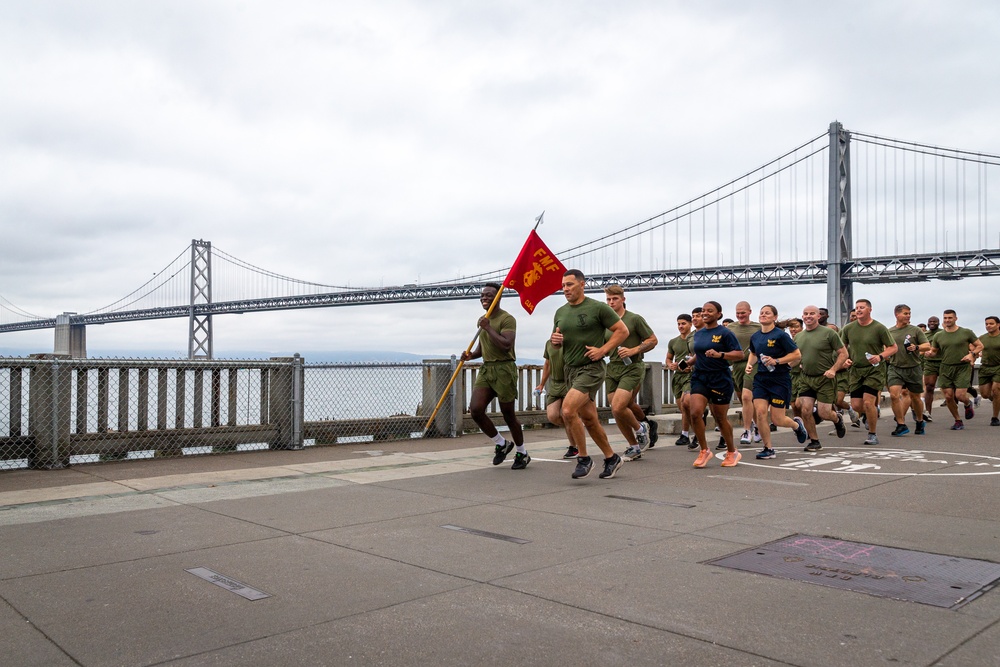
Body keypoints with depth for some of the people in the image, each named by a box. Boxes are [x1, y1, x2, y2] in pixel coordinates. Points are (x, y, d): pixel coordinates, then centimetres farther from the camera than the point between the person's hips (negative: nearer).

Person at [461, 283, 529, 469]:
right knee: (475, 409, -8)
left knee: (508, 414, 2)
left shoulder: (507, 319, -10)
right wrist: (471, 355, 4)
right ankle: (501, 444, 14)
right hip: (486, 369, 7)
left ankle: (522, 453, 23)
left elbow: (506, 345, -24)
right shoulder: (482, 320, 15)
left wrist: (488, 328, -18)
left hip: (504, 369, -7)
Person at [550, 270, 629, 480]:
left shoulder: (598, 308, -8)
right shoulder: (560, 312, 10)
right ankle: (611, 458, 29)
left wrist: (602, 350, -15)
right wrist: (554, 339, -2)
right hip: (570, 369, 7)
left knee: (568, 410, -22)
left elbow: (622, 330, -6)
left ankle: (583, 458, -6)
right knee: (589, 419, 12)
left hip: (591, 368, -7)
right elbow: (556, 340, 22)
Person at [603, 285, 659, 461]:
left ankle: (640, 428, 8)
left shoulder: (635, 319, -4)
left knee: (618, 408, -21)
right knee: (617, 413, 6)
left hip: (632, 368, -6)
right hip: (612, 369, 6)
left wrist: (633, 350, -15)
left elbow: (653, 340, -2)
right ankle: (634, 448, 21)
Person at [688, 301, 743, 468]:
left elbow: (739, 354, -12)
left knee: (721, 418, 6)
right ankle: (704, 451, 1)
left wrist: (719, 354, -25)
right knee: (695, 412, -14)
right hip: (700, 377, 5)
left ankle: (732, 452, 28)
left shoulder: (725, 333, -7)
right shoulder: (698, 334, 12)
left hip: (720, 379, -5)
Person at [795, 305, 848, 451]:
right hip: (805, 378, 4)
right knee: (805, 410, -7)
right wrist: (799, 364, 2)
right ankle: (814, 441, 10)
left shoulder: (828, 333, -6)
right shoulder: (798, 337, 9)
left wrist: (833, 369, -17)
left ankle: (837, 419, 33)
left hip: (825, 378, -4)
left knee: (823, 413, -4)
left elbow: (843, 353, -5)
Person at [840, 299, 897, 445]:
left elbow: (893, 347, -2)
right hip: (856, 370, 4)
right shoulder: (848, 328, 4)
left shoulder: (879, 328, -7)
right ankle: (874, 413, 36)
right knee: (856, 405, 1)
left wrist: (880, 357, -19)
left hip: (874, 369, -4)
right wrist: (846, 359, -2)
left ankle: (873, 435, 2)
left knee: (868, 402, -15)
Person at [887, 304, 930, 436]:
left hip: (913, 368, -1)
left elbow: (927, 346, 0)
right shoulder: (889, 332, 7)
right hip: (895, 368, 1)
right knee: (894, 395, -17)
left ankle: (920, 421, 36)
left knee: (915, 397, 11)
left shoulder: (915, 330, 2)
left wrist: (916, 347, -18)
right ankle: (901, 425, -8)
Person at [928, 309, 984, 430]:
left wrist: (972, 354, -11)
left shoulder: (966, 332, 0)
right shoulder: (938, 336, 6)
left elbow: (980, 345, 8)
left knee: (960, 395, -12)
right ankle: (958, 421, 16)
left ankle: (968, 404, 25)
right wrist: (929, 352, -9)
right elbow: (934, 351, 14)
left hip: (963, 367, -3)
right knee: (948, 397, -1)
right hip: (946, 368, 3)